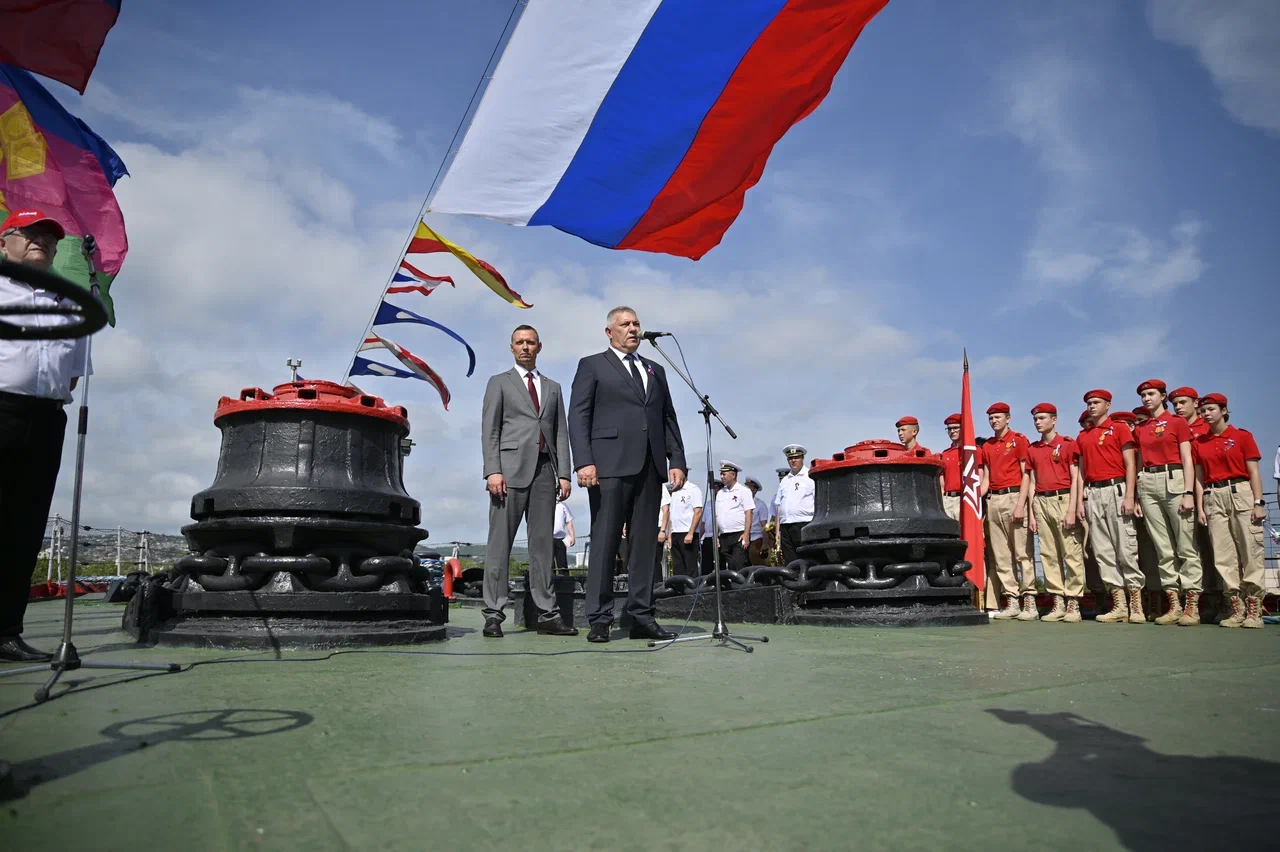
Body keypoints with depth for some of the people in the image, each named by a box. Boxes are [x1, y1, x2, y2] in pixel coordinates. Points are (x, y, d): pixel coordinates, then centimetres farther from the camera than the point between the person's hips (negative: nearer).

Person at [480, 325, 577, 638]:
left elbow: (561, 433, 15)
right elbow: (489, 430, 2)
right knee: (500, 542, -4)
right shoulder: (499, 383, 12)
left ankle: (547, 615, 5)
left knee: (543, 543, 3)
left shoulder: (553, 388, 22)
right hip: (511, 468, -3)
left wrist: (564, 473, 4)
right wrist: (493, 470, -11)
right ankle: (493, 615, -1)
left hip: (544, 470, 4)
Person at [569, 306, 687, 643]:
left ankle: (641, 618, 10)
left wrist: (677, 461, 7)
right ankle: (599, 620, 2)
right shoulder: (592, 365, 8)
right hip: (610, 466, -5)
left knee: (645, 543, 5)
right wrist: (583, 462, -13)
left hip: (650, 467, 5)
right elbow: (578, 416, -1)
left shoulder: (655, 370, 23)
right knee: (605, 541, -3)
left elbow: (668, 418, 19)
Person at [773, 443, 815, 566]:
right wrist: (778, 529, 13)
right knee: (789, 564, 4)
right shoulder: (784, 480, 20)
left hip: (803, 524, -6)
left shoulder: (810, 477, 2)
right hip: (785, 527, 6)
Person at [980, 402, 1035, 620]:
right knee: (1000, 554, 4)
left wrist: (1020, 504, -13)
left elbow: (1026, 474, -4)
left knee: (1022, 551, -7)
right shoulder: (987, 446, 17)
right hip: (993, 500, 6)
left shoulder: (1019, 439, 2)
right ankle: (1011, 602, 7)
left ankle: (1029, 602, -5)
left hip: (1013, 496, -6)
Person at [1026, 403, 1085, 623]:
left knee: (1072, 553, -5)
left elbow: (1075, 479, -4)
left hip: (1063, 499, -5)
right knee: (1048, 555, 5)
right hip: (1041, 502, 5)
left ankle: (1073, 604, -1)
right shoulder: (1032, 449, 14)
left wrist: (1072, 510, -12)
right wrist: (1031, 512, 8)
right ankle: (1058, 603, 9)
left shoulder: (1067, 443, 0)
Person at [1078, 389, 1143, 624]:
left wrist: (1129, 496, -12)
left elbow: (1130, 464, -3)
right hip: (1093, 492, 5)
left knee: (1125, 547, -7)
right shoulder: (1083, 436, 18)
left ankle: (1136, 605, -2)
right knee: (1102, 550, 2)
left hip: (1115, 489, -5)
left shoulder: (1119, 428, 4)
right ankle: (1119, 605, 5)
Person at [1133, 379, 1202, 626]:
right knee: (1162, 548, 4)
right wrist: (1137, 496, 10)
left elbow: (1187, 460, -3)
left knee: (1186, 545, -4)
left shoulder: (1177, 422, 3)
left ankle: (1192, 605, -2)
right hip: (1148, 484, 5)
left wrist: (1189, 493, -12)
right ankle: (1173, 604, 7)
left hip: (1174, 481, -4)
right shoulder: (1139, 429, 16)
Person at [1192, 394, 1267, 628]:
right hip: (1213, 497, 3)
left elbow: (1253, 472, 0)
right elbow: (1199, 477, 12)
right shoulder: (1199, 443, 12)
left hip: (1241, 493, -3)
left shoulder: (1242, 436, 4)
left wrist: (1258, 502, -8)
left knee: (1250, 550, -5)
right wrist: (1200, 507, 5)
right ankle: (1236, 607, 5)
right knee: (1223, 555, 0)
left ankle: (1253, 608, -1)